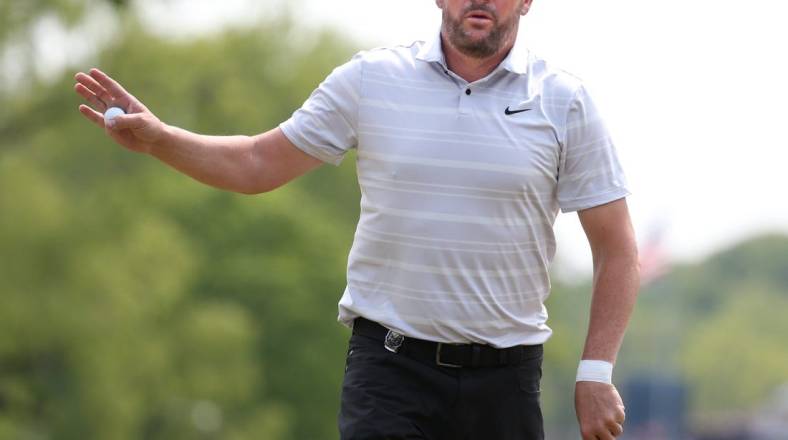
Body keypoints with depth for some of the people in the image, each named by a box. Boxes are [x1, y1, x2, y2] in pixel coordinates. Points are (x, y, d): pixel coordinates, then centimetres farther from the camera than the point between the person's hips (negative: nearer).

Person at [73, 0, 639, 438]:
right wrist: (157, 138, -4)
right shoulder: (370, 80, 2)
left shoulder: (565, 102, 0)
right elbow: (258, 165, 10)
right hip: (390, 369, -1)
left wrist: (596, 371, -5)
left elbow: (616, 248, 3)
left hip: (505, 379, 1)